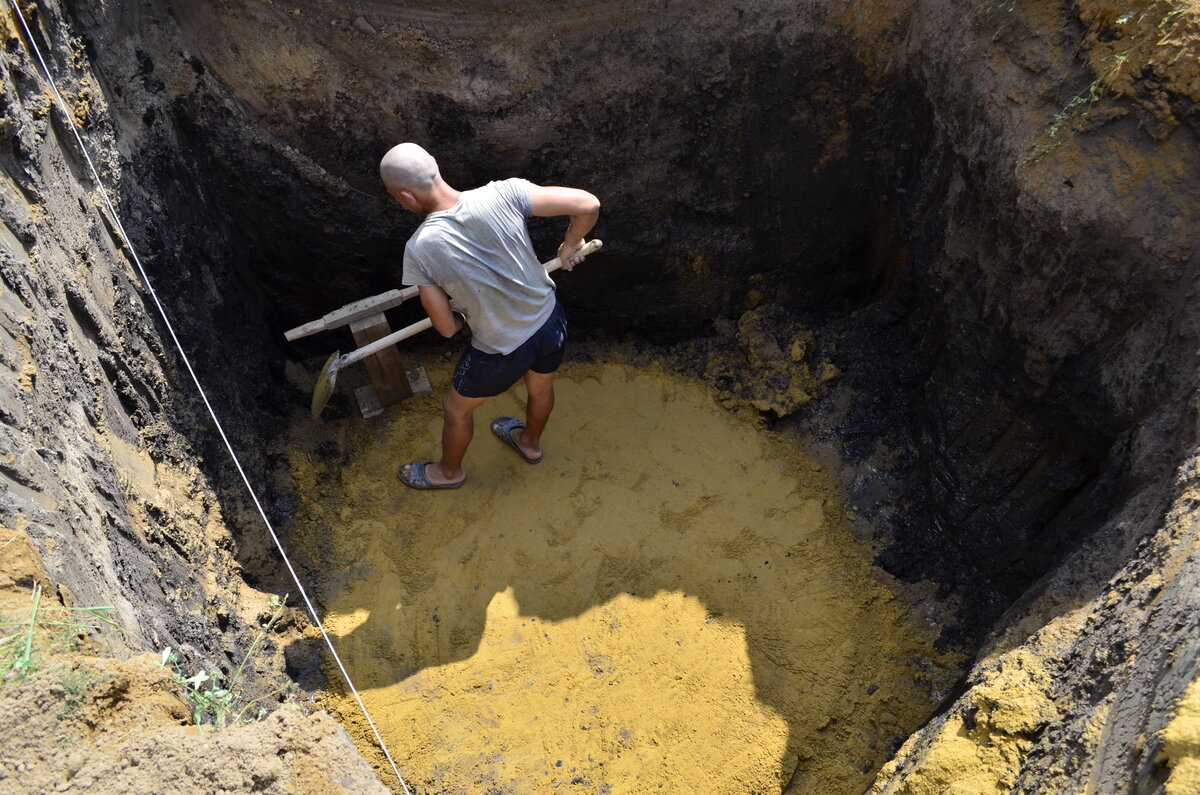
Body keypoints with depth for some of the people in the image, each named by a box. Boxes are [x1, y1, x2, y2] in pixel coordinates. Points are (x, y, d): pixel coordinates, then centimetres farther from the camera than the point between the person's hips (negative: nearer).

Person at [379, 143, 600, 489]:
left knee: (456, 407, 28)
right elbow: (589, 205, -18)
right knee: (541, 387, 36)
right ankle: (530, 443, 66)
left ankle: (449, 471, 55)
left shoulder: (420, 249, -24)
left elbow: (446, 327, -14)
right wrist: (570, 245, 2)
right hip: (552, 323, 4)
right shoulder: (503, 194, -21)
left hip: (501, 353, -4)